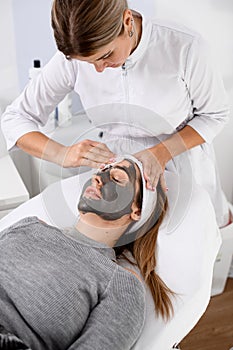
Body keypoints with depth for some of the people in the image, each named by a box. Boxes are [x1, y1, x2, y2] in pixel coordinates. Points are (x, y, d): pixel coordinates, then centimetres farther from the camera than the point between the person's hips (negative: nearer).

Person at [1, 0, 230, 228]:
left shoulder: (185, 47, -28)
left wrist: (161, 152, -28)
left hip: (181, 161, -1)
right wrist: (62, 153, -34)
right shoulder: (73, 57, -22)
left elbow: (214, 114, -12)